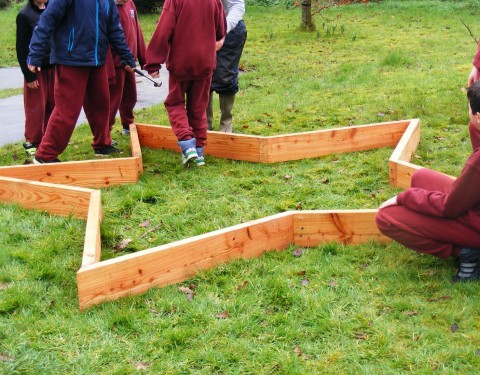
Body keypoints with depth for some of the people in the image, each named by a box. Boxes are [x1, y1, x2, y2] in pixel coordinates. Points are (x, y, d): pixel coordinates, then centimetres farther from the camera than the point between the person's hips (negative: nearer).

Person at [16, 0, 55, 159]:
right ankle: (31, 142, 11)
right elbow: (21, 49, -9)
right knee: (36, 108, -1)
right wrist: (29, 75, -12)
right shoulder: (24, 15, -8)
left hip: (54, 67, 5)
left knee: (53, 105, 8)